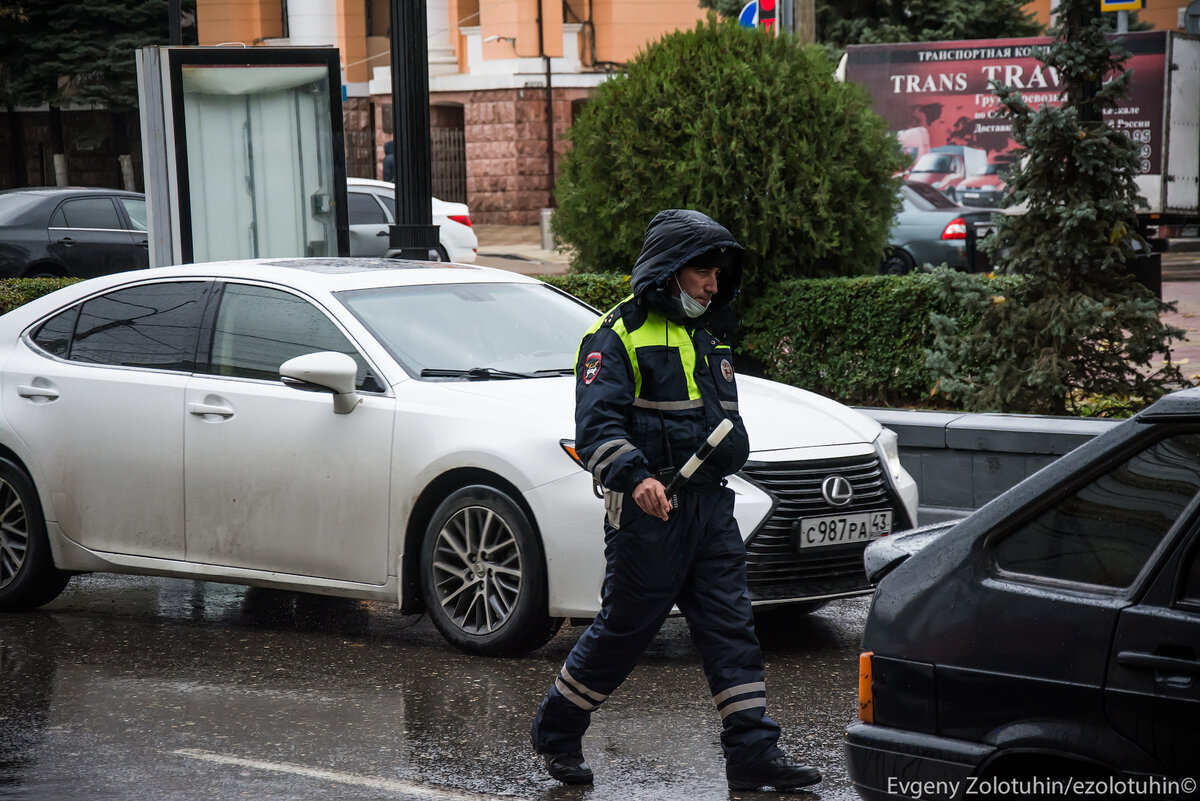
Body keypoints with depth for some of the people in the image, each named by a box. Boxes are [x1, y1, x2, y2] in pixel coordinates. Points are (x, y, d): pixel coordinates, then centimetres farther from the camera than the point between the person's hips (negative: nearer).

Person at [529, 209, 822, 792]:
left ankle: (753, 754, 3)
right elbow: (597, 424, -19)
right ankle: (556, 732, 20)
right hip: (649, 507, -7)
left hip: (710, 504, 7)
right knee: (624, 629, 2)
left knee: (731, 626, 2)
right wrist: (635, 476, -33)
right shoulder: (619, 333, -8)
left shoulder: (709, 334, 18)